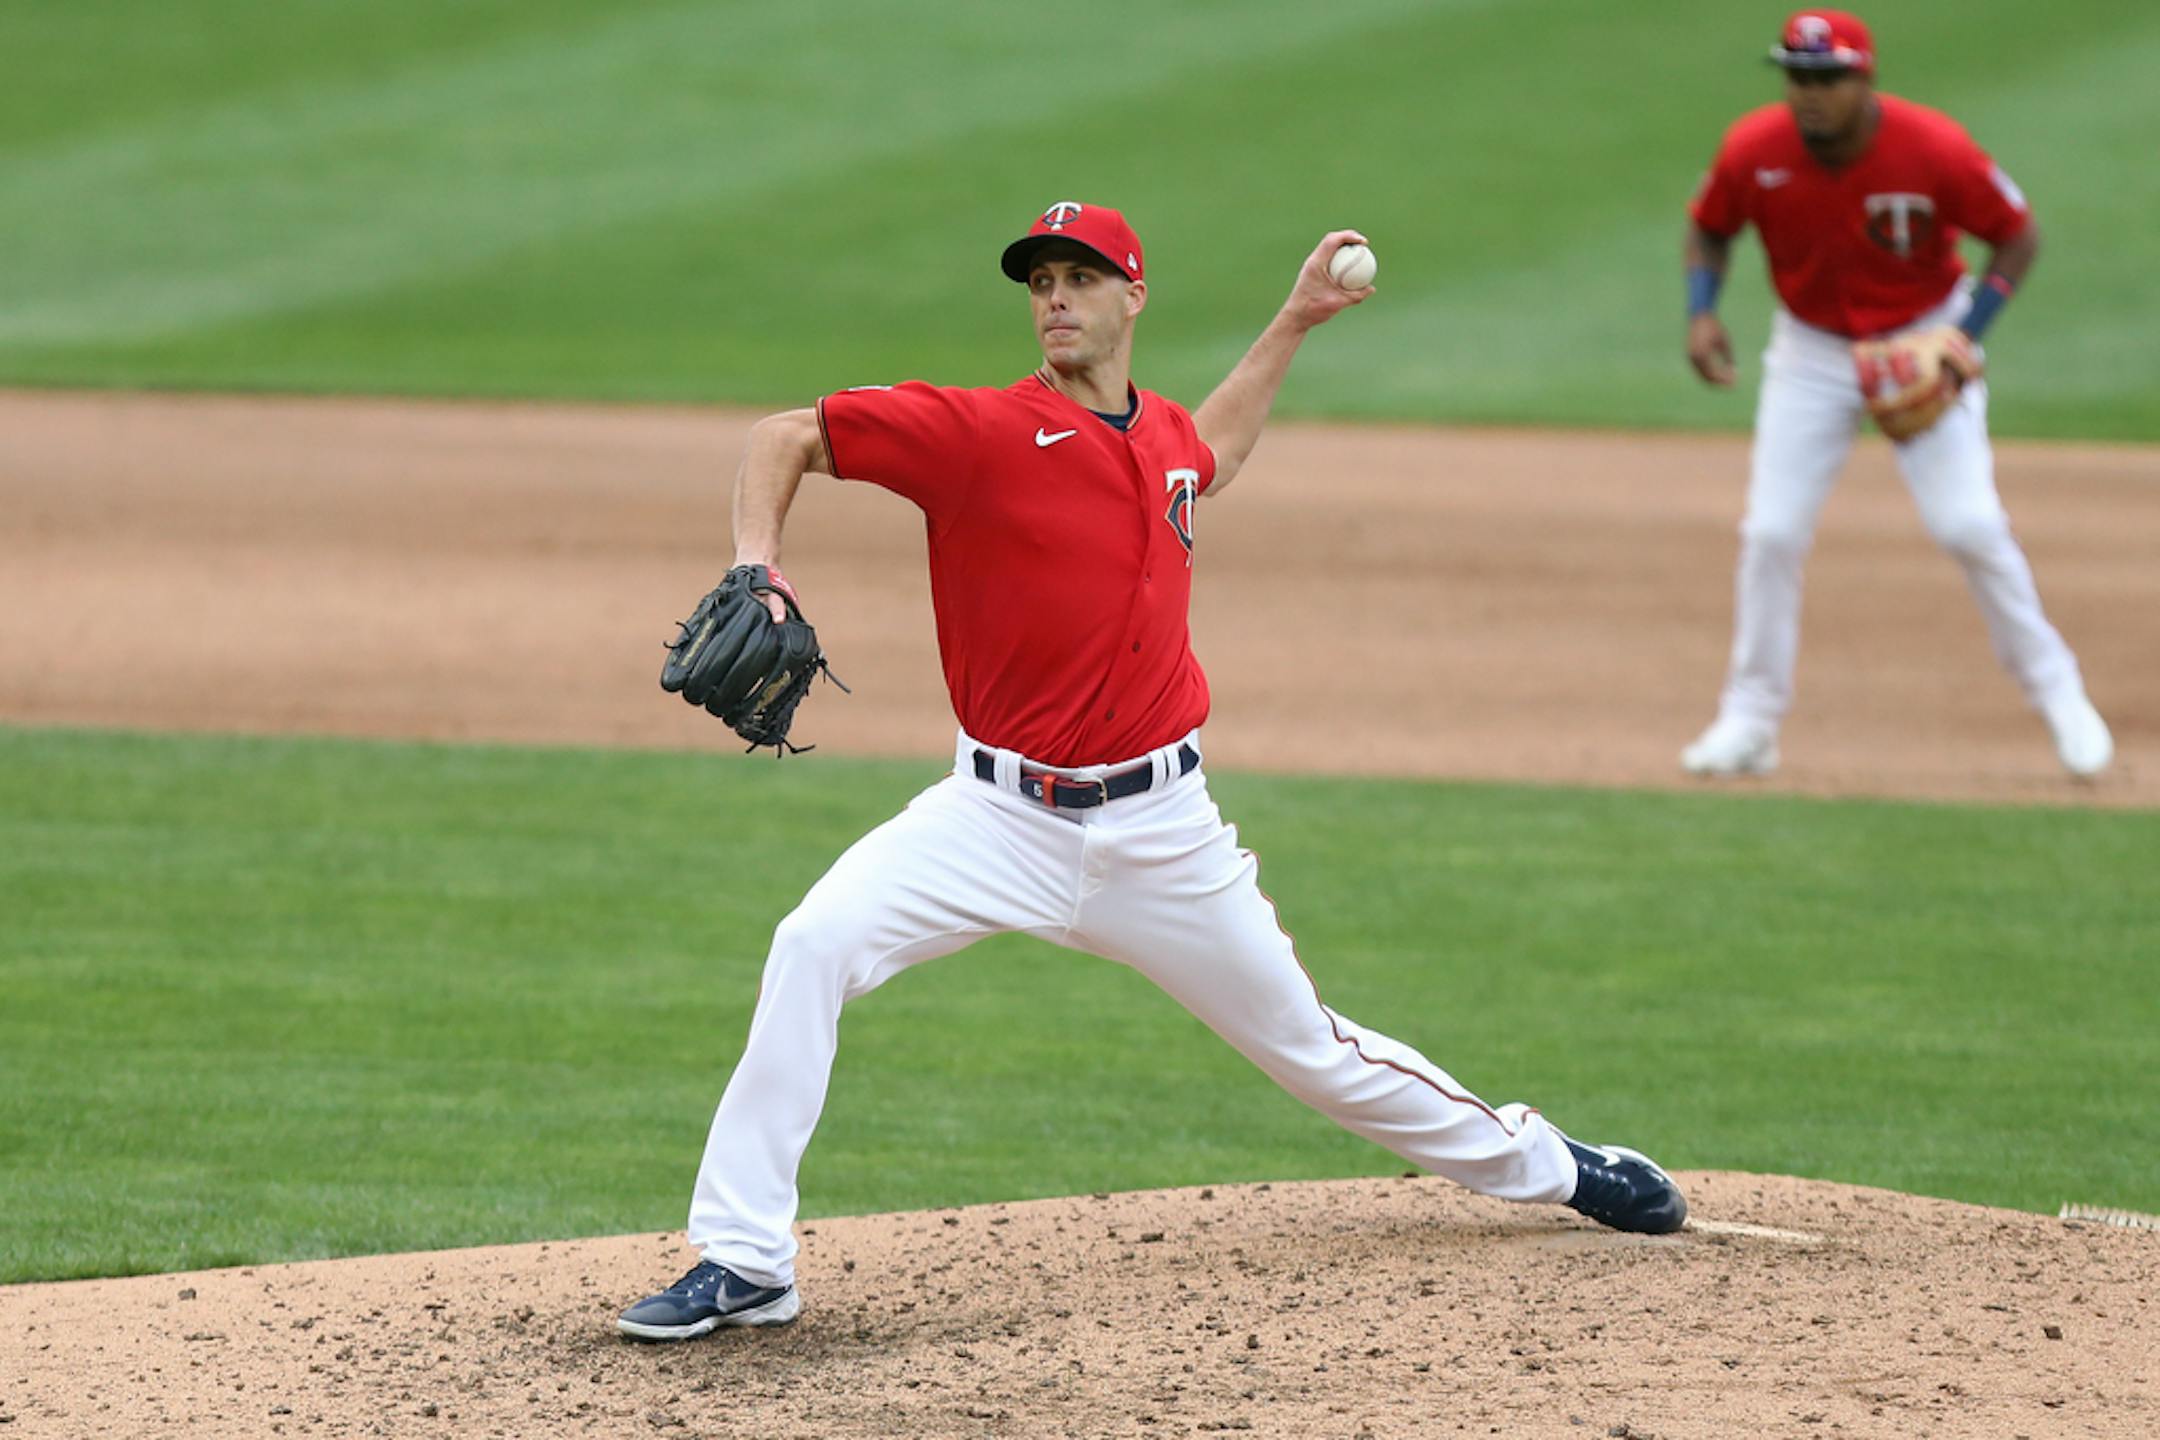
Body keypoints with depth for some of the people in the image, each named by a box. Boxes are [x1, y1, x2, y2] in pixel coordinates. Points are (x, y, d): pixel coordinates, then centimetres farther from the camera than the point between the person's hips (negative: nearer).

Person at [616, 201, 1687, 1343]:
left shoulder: (1165, 438, 5)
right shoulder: (982, 432, -13)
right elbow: (785, 434, -11)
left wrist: (1293, 323, 31)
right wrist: (754, 570, -27)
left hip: (1159, 833, 3)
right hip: (1001, 816, -3)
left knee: (1308, 1046, 14)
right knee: (814, 947, -26)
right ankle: (743, 1264, -20)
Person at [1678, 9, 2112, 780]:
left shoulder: (1934, 149, -25)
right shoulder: (1754, 151, -18)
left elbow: (2019, 234, -11)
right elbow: (1709, 226, 3)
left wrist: (1963, 338, -20)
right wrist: (1701, 312, -14)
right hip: (1811, 351, 2)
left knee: (1969, 526, -11)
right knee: (1771, 533, -5)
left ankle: (2056, 693, 7)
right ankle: (1749, 722, 7)